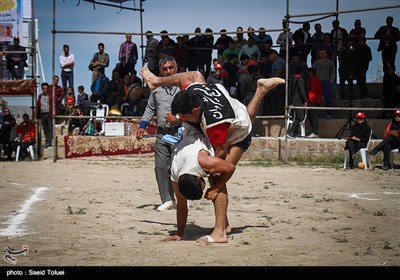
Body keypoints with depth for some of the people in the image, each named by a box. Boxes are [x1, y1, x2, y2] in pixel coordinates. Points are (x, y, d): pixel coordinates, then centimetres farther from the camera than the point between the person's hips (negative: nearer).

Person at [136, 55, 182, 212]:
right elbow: (150, 108, 26)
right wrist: (143, 125, 17)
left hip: (179, 132, -5)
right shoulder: (157, 88, 16)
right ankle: (167, 200, 8)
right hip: (162, 133, 6)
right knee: (161, 167, 1)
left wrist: (178, 117, -14)